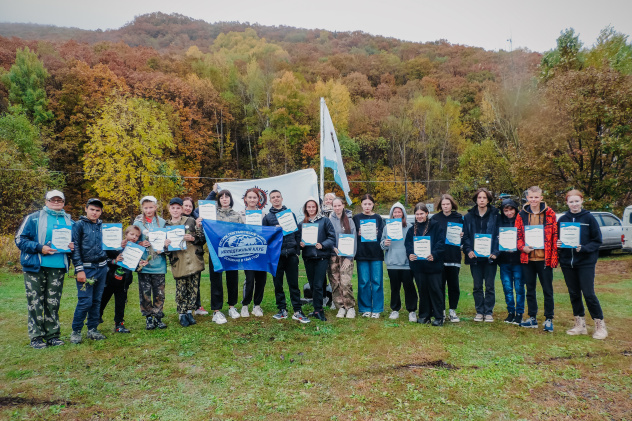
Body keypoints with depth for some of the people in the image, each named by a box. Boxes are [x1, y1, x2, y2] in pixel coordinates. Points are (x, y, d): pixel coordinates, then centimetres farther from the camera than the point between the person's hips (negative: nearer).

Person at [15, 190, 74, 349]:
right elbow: (20, 239, -2)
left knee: (53, 303, 7)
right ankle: (36, 337, 10)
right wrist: (39, 248, -16)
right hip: (35, 266, -3)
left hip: (58, 267, 3)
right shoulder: (34, 218, 2)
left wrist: (73, 246, -1)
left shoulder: (68, 221, 13)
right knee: (35, 302, 1)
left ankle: (52, 334, 16)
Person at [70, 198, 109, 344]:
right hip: (86, 268, -5)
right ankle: (76, 332, 8)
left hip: (102, 268, 5)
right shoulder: (79, 225, -2)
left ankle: (92, 330, 21)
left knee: (97, 301, 10)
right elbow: (75, 248, -7)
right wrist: (79, 270, -12)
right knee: (85, 302, -7)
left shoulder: (103, 226, 13)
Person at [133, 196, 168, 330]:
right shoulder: (137, 222, 4)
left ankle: (158, 317, 17)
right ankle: (148, 318, 17)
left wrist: (162, 248, -10)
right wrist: (140, 244, -12)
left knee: (159, 292, 4)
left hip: (158, 263, 0)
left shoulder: (162, 222, 5)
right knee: (145, 292, 4)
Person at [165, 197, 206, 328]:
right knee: (181, 290, 1)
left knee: (193, 288, 6)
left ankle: (189, 312, 21)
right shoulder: (166, 226, 11)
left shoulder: (191, 221, 7)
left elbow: (203, 237, 5)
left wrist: (193, 238, -13)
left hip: (193, 260, 0)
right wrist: (166, 244, -11)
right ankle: (181, 314, 15)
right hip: (178, 262, 0)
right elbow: (164, 244, 12)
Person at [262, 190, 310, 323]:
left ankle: (297, 311, 6)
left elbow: (297, 232, 10)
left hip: (291, 254, 0)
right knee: (278, 284, 7)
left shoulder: (290, 214, 11)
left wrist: (297, 250, 2)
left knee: (294, 284, 1)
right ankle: (282, 310, 18)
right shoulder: (267, 217, 9)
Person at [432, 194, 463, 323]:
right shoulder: (435, 218, 6)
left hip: (454, 257, 0)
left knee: (454, 284, 5)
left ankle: (452, 311, 18)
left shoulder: (459, 218, 6)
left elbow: (465, 234, 9)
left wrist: (462, 235, -13)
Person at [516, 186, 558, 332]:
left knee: (547, 290, 4)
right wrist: (523, 247, -12)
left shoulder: (549, 213, -1)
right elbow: (518, 235, 7)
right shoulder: (522, 215, 5)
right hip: (527, 258, 3)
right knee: (530, 289, 12)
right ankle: (532, 318, 23)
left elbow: (555, 235, -1)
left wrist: (554, 256, -7)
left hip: (545, 258, -3)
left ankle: (549, 319, 16)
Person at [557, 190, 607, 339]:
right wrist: (558, 245, -8)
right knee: (574, 294, 10)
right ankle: (580, 325, 22)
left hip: (586, 262, -4)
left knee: (589, 294, -6)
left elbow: (597, 241, -3)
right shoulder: (562, 219, 6)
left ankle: (600, 325, 10)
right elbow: (557, 239, 13)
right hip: (567, 262, 4)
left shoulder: (589, 218, -3)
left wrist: (583, 248, -18)